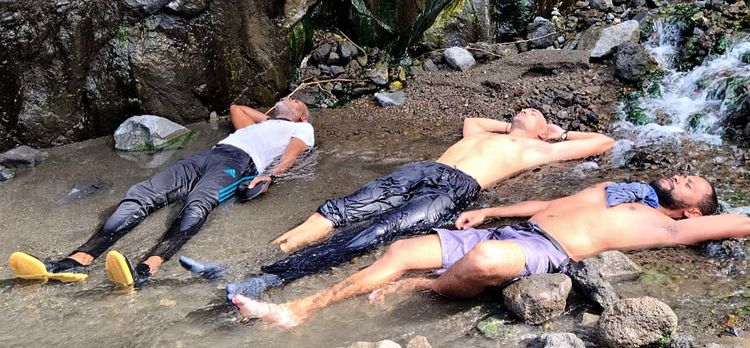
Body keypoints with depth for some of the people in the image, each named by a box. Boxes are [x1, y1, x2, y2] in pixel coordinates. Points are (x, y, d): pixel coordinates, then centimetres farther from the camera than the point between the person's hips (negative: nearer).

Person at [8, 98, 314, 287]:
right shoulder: (259, 124, 44)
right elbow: (235, 108, 64)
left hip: (239, 163, -6)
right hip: (207, 155, 6)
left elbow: (290, 156, 4)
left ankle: (145, 270, -64)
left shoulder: (302, 129, 26)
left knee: (196, 205, -39)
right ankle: (77, 262, -39)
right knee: (141, 194, -21)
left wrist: (269, 175, -15)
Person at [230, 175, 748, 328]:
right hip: (513, 229, 8)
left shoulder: (663, 224, 9)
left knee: (486, 259, -44)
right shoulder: (611, 188, 30)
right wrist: (487, 211, 26)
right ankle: (299, 310, -7)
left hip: (547, 251, -8)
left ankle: (419, 289, -14)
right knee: (402, 250, -7)